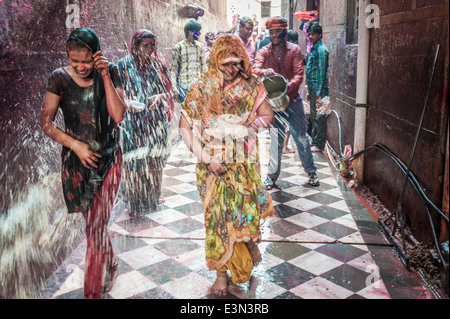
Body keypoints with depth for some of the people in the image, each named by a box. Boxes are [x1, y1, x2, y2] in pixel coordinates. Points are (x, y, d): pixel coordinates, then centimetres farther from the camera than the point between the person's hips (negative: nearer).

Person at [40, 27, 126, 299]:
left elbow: (118, 116, -15)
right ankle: (111, 267, 43)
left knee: (97, 227, -8)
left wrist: (106, 76, -19)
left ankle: (93, 292, 5)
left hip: (108, 159, -1)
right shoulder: (60, 78, -5)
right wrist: (76, 145, -11)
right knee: (94, 224, 15)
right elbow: (46, 123, -2)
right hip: (76, 162, 2)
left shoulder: (110, 73, -4)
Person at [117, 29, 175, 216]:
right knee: (136, 160, -4)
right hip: (134, 122, -3)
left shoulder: (158, 64, 7)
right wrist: (128, 102, -20)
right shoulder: (124, 65, -1)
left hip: (155, 122, 3)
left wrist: (160, 97, -13)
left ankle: (153, 195, 26)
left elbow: (169, 90, 8)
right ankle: (135, 200, 8)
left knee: (155, 158, 9)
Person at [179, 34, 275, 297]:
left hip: (244, 163, 1)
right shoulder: (202, 88, -6)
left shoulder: (252, 85, 0)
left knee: (247, 208, -1)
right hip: (213, 164, -1)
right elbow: (184, 126, -7)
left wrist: (243, 127, -11)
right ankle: (222, 272, 19)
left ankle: (251, 241, 36)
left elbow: (268, 116, 5)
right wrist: (206, 158, -14)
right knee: (218, 215, 4)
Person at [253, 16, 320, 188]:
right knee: (275, 139, 2)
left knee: (301, 137, 6)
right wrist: (264, 72, -39)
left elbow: (299, 74, -10)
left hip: (293, 100, 0)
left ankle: (311, 171, 21)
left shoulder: (294, 50, 0)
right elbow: (255, 69, -16)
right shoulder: (263, 52, 2)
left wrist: (288, 86, -29)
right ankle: (272, 175, 12)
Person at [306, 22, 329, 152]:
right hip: (312, 87, 10)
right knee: (313, 116, 16)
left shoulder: (321, 49, -13)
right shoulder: (314, 48, 17)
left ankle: (319, 145, 2)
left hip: (319, 88, -10)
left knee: (319, 117, -4)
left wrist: (319, 93, -20)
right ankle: (314, 140, 26)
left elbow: (321, 72, -17)